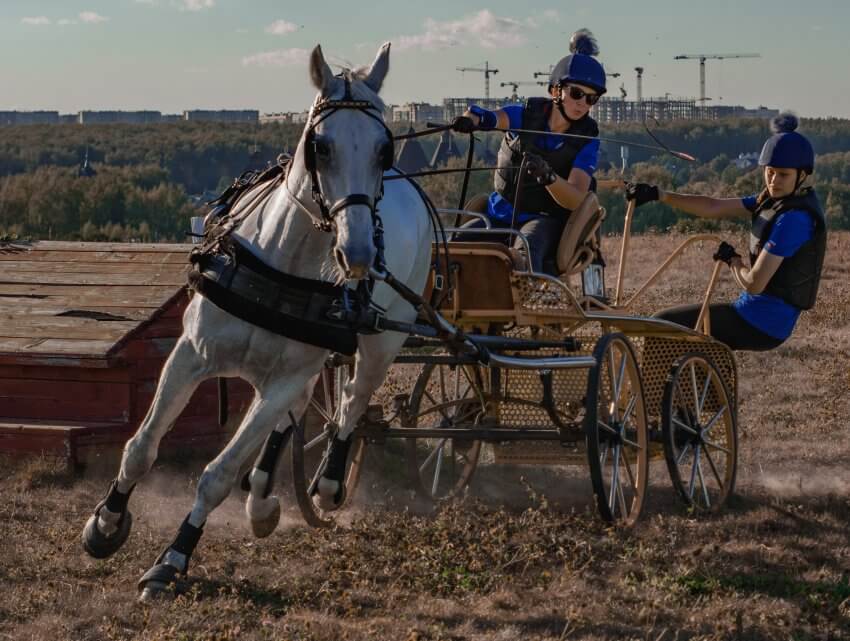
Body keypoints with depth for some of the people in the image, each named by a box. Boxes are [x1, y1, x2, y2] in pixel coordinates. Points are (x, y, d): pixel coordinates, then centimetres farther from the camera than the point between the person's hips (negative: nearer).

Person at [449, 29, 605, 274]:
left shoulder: (586, 140, -6)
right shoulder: (527, 115, -2)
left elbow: (576, 200, -18)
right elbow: (496, 117, -24)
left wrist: (548, 177, -39)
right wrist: (473, 118, -50)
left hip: (546, 219, -3)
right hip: (500, 214, 3)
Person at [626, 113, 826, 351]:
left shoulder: (794, 219, -23)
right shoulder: (774, 200, 6)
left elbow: (754, 283, -25)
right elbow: (714, 207, 6)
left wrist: (733, 260, -3)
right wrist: (658, 194, -1)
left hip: (761, 325, -9)